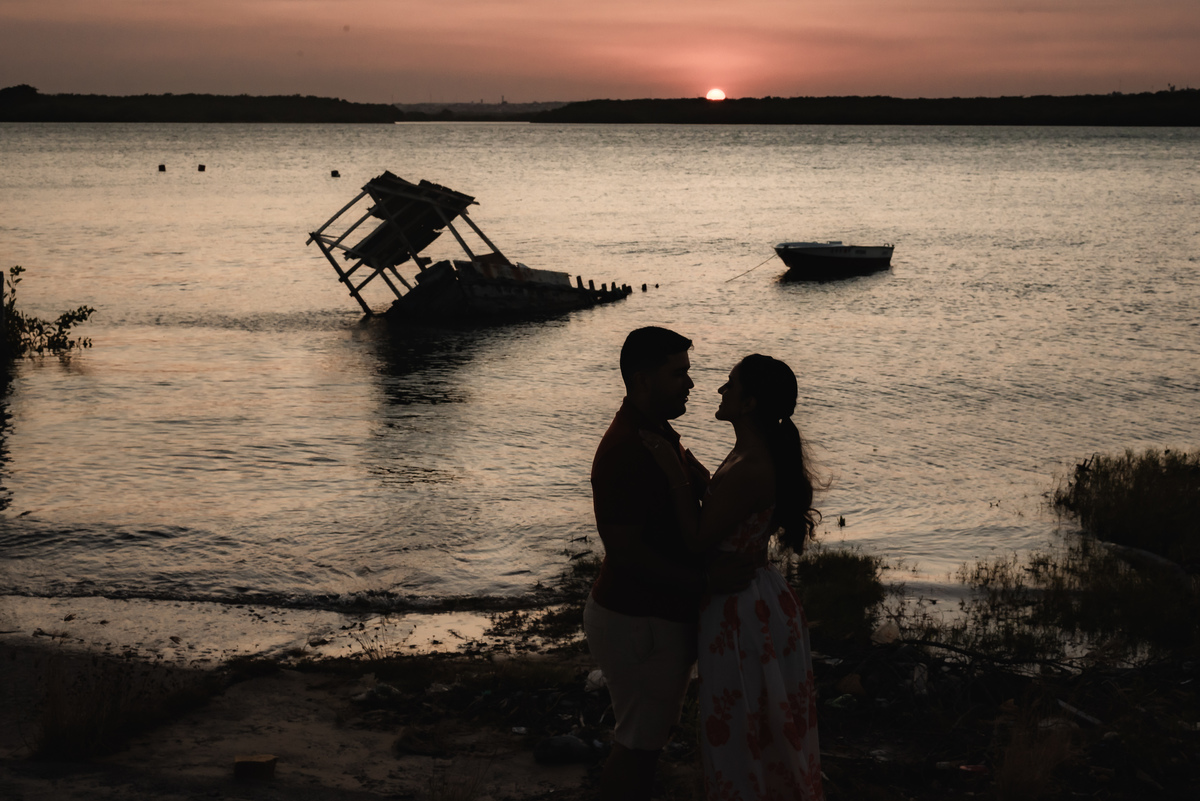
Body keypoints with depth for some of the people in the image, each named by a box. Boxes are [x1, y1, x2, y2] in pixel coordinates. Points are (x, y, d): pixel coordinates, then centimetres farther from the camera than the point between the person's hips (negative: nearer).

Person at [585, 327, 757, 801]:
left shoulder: (659, 435, 9)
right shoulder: (625, 451, -24)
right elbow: (625, 550, -27)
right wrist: (707, 579, -26)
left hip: (661, 616, 10)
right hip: (638, 624, -10)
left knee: (650, 734, 20)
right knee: (639, 742, 1)